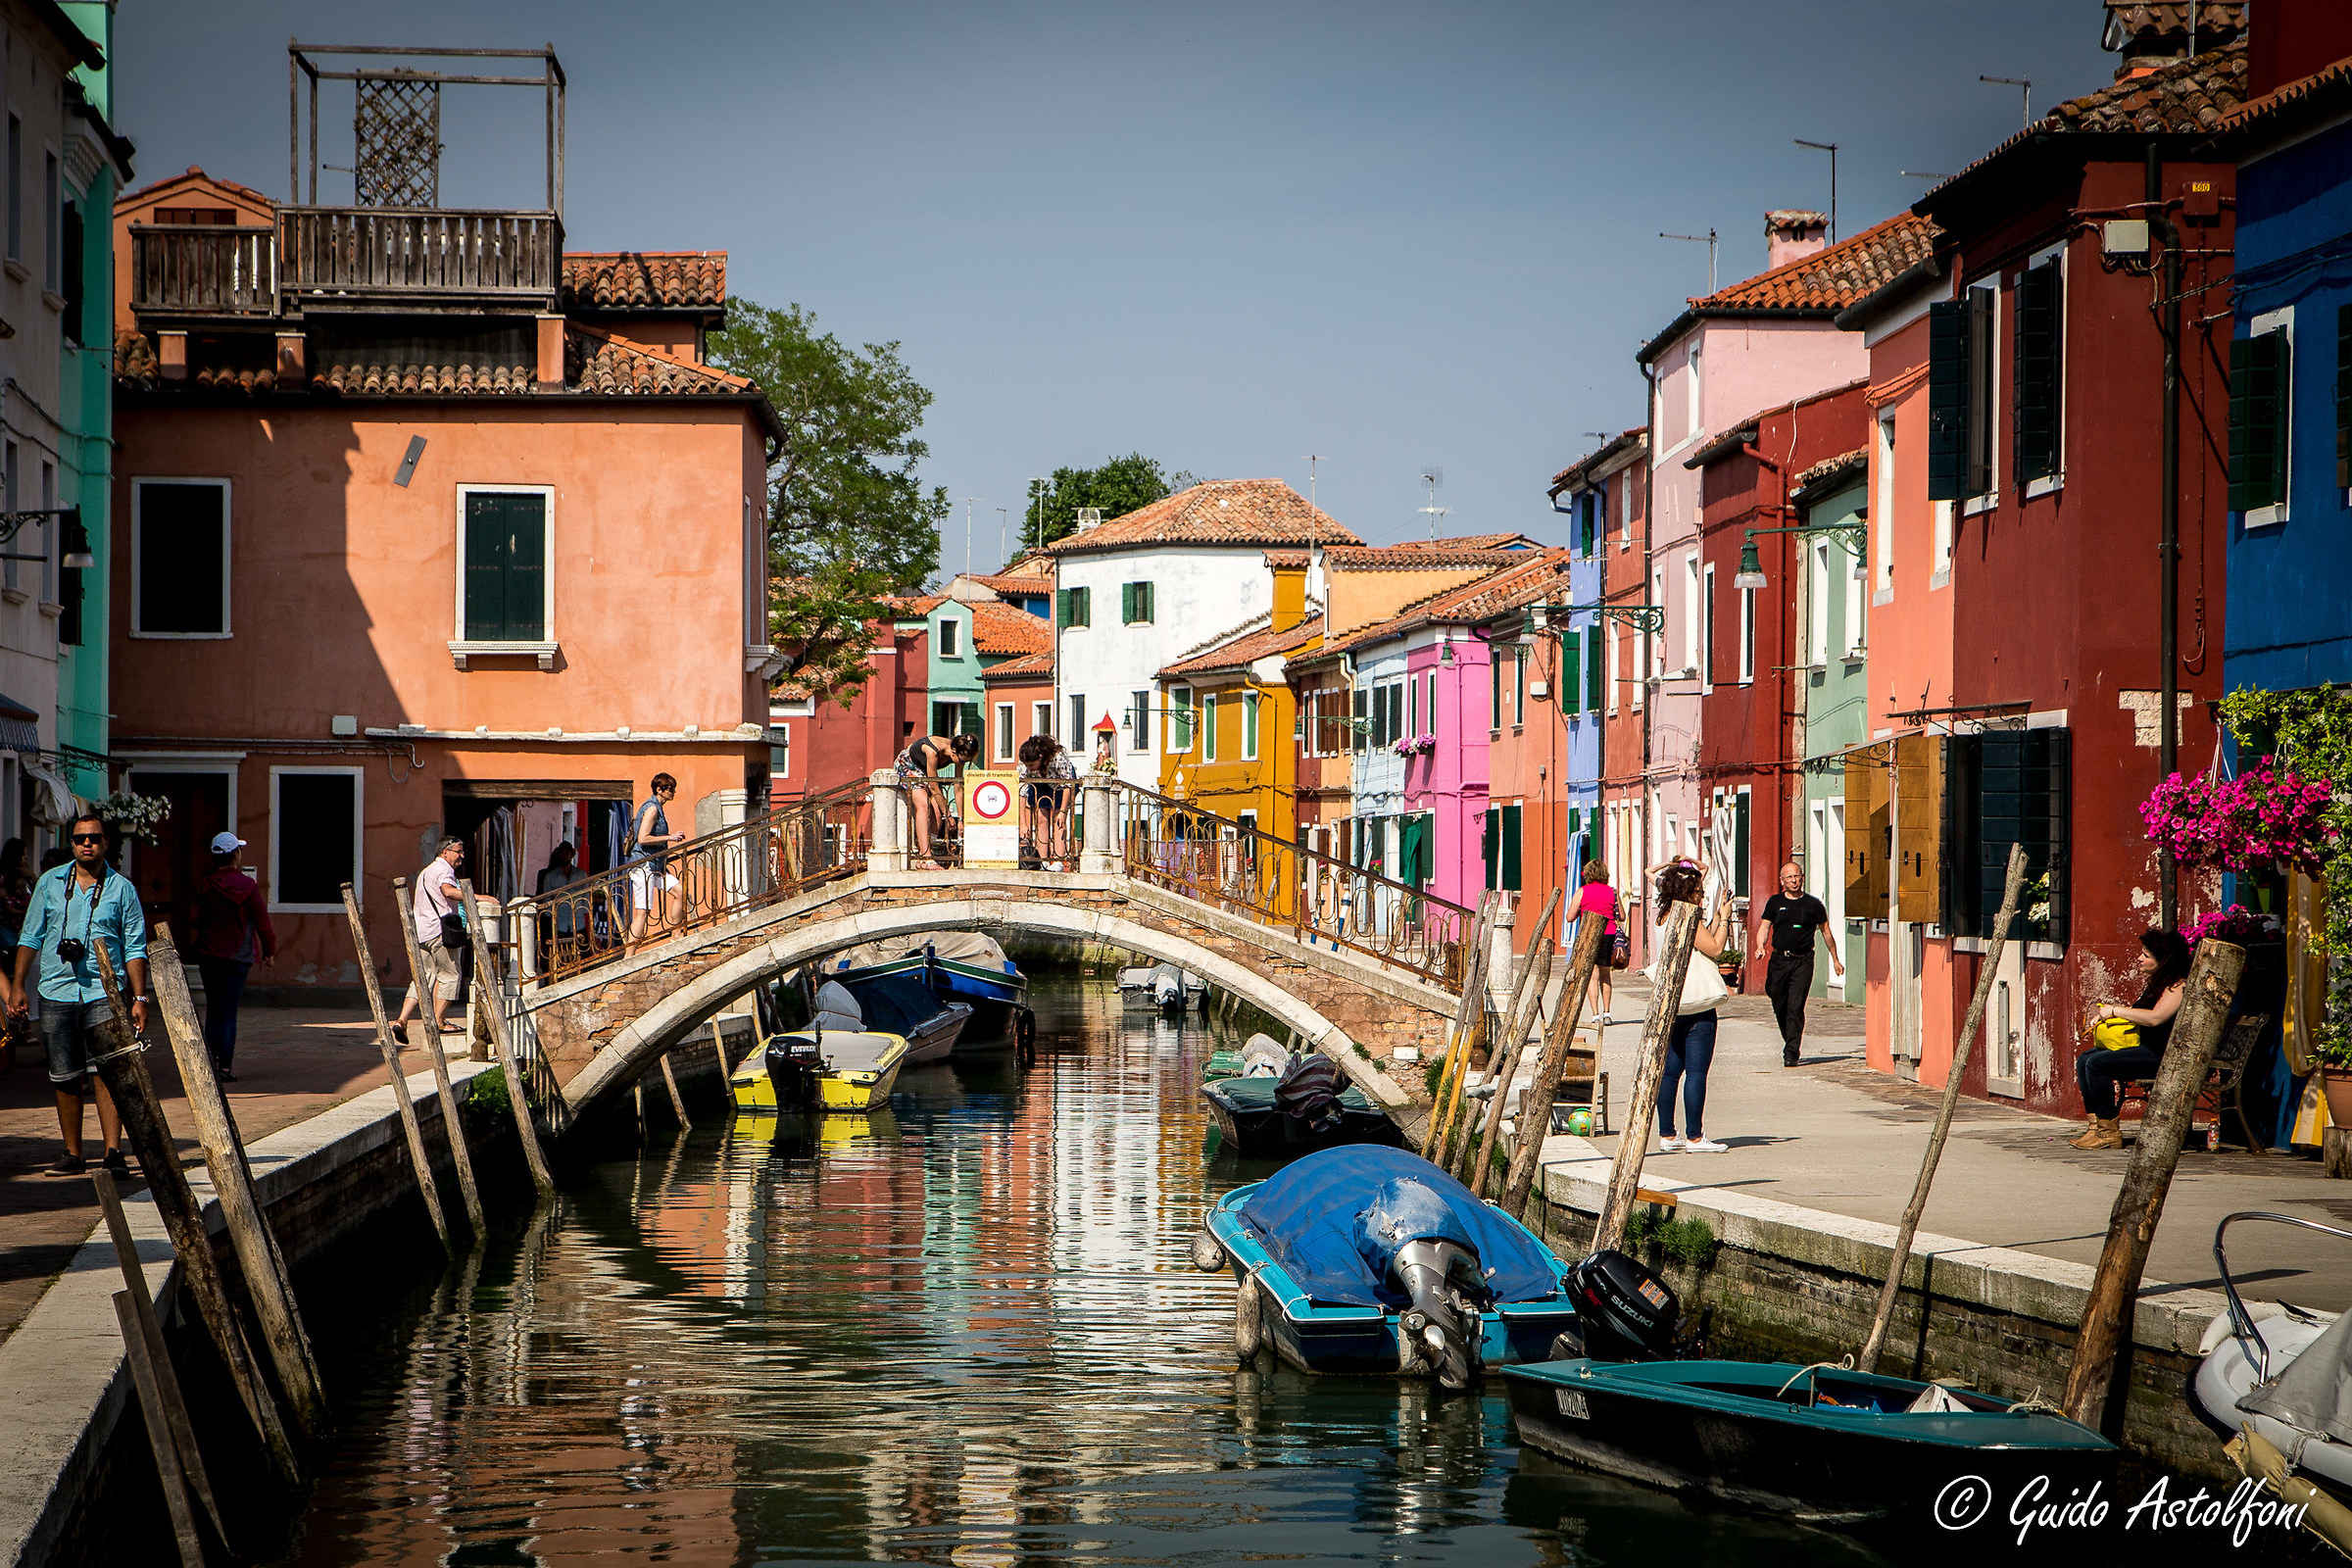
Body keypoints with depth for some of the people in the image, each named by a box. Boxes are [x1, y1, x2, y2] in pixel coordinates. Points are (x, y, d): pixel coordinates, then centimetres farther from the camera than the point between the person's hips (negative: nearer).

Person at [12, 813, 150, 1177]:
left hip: (104, 993, -2)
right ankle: (73, 1155, 14)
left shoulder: (121, 888, 5)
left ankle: (113, 1151, -16)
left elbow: (135, 948, 6)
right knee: (64, 1078, 5)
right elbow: (30, 937, 14)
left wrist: (139, 999, -1)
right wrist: (18, 986, 8)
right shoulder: (50, 883, 9)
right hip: (57, 993, 2)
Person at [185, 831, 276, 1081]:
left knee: (213, 1010, 13)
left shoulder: (204, 885, -2)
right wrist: (268, 950, 8)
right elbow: (261, 920, -2)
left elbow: (194, 920, 0)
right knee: (229, 1012, -1)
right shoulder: (248, 886, -7)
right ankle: (224, 1067, -4)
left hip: (209, 954, 2)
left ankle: (212, 1062, 10)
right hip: (238, 956, -2)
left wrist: (194, 950, 11)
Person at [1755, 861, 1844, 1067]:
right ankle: (1790, 1041, 31)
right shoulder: (1775, 902, 7)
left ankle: (1791, 1053, -12)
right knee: (1779, 1007, 7)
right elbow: (1763, 927, 5)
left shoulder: (1813, 904, 3)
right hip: (1779, 960, 2)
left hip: (1803, 961, -2)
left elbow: (1826, 932, 12)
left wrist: (1835, 959, 15)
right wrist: (1760, 947, -16)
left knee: (1795, 1007, -12)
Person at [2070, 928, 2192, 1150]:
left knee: (2097, 1063, -22)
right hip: (2146, 1050, 11)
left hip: (2163, 1056, -11)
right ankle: (2097, 1124, -4)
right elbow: (2138, 1016, 23)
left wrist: (2115, 1011, -19)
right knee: (2084, 1060, 1)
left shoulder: (2178, 985, -13)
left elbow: (2155, 1017, -28)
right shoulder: (2156, 982, 19)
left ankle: (2108, 1131, -16)